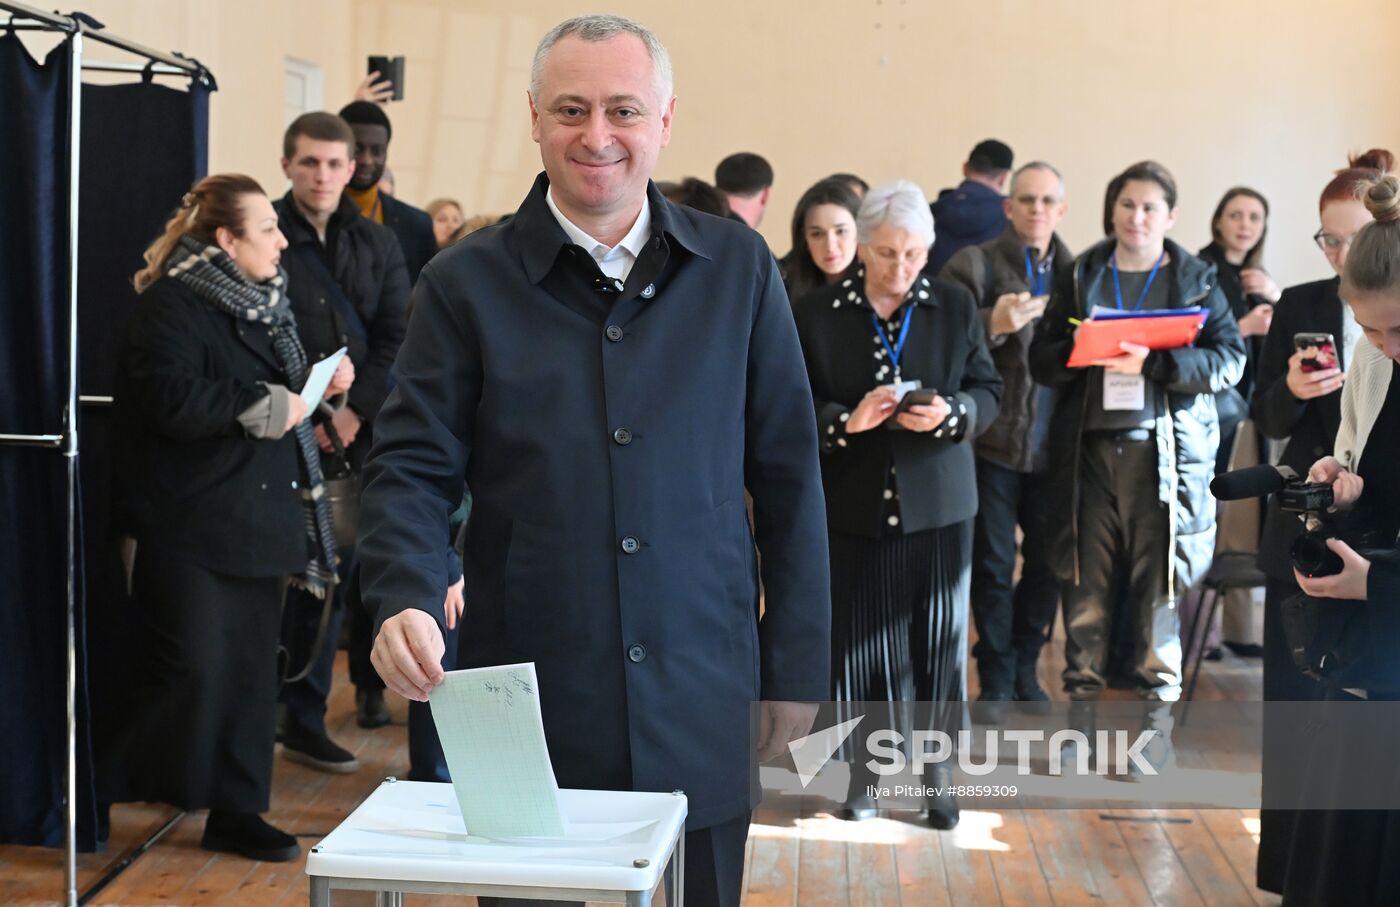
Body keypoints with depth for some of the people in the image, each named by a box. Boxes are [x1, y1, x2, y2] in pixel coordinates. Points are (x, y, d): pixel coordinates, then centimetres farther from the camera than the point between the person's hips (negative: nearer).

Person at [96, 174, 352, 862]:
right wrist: (268, 405, -19)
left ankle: (236, 812, 20)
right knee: (193, 670, -7)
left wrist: (319, 385, 4)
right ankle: (96, 796, 11)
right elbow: (174, 400, -26)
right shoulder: (172, 304, -12)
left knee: (251, 670, 10)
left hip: (256, 521, 9)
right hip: (193, 528, -8)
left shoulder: (260, 301, 15)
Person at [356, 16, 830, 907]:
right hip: (528, 701, -1)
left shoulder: (739, 268, 3)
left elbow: (787, 473, 6)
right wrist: (406, 599, -21)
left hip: (698, 706, 1)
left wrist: (797, 663, 5)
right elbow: (413, 467, -2)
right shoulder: (466, 281, 0)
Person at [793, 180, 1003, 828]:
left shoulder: (956, 306, 4)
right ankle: (865, 770, 19)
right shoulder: (816, 313, 0)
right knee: (859, 641, 5)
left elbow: (987, 393, 4)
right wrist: (846, 420, -20)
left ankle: (937, 773, 17)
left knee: (937, 641, 5)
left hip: (938, 506, 1)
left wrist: (949, 413, -17)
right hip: (852, 507, -1)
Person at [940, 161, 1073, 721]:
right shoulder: (976, 265, -2)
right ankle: (995, 682, 15)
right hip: (994, 442, -4)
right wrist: (992, 325, -27)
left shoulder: (1072, 272, 11)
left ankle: (1024, 671, 26)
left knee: (1048, 564, 10)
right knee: (994, 564, 2)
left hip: (1052, 444, 4)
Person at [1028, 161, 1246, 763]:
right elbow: (1041, 359, 8)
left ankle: (1157, 714, 9)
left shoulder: (1196, 280, 7)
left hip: (1163, 452, -2)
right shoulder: (1081, 276, 12)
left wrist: (1153, 361, -17)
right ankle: (1082, 705, 13)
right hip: (1088, 448, 2)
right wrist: (1079, 350, -14)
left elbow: (1229, 360, -4)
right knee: (1084, 582, 2)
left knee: (1158, 583, -2)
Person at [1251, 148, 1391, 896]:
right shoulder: (1300, 307, 2)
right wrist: (1293, 391, -18)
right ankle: (1290, 869, 18)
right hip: (1305, 535, 2)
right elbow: (1268, 420, 3)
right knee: (1294, 707, 7)